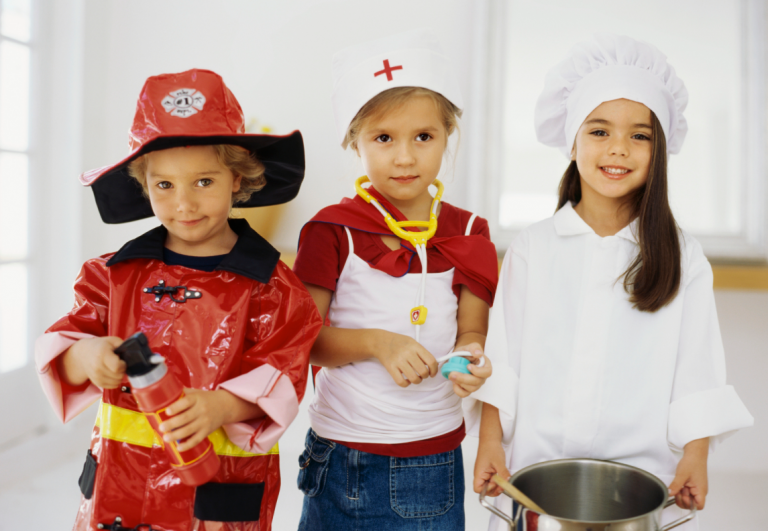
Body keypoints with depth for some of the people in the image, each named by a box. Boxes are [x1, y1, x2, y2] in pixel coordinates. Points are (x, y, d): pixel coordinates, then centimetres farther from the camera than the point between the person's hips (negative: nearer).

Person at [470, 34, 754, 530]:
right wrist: (490, 441, -2)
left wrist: (696, 456, -5)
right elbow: (502, 358, 1)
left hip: (644, 471, 0)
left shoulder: (683, 258, -1)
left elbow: (697, 371, 1)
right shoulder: (532, 248, 0)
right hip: (536, 468, 1)